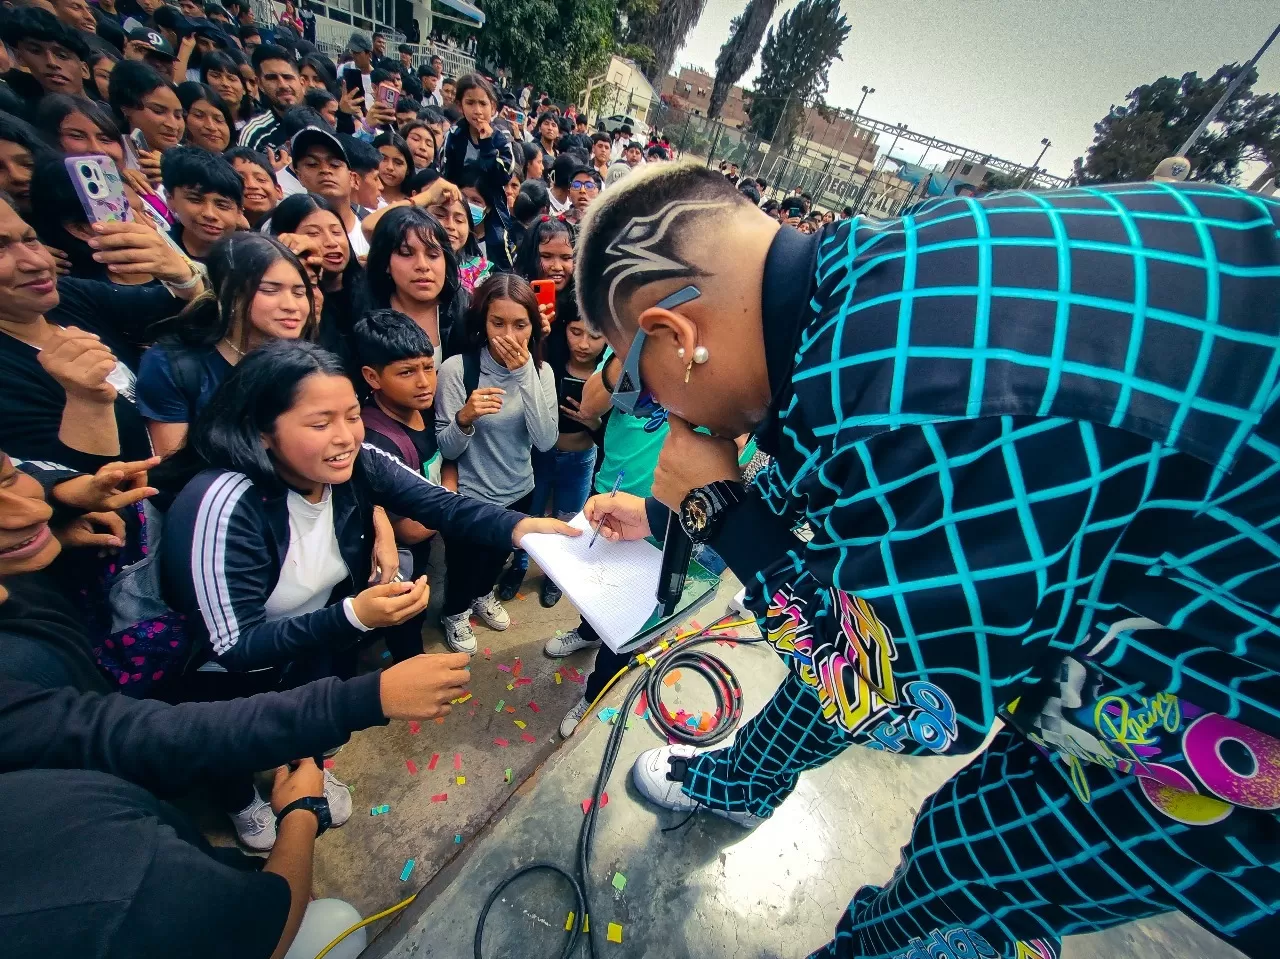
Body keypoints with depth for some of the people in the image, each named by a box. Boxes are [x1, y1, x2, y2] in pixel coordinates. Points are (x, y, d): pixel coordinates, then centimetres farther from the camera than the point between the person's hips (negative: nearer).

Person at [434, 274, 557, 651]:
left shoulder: (540, 371, -9)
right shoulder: (455, 369, -21)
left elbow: (545, 441, -22)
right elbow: (446, 450, -18)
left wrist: (525, 373, -29)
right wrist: (464, 417, -39)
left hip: (518, 492, 4)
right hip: (468, 498, -4)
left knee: (498, 556, 29)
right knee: (463, 564, 19)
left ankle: (483, 594, 61)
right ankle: (453, 612, 53)